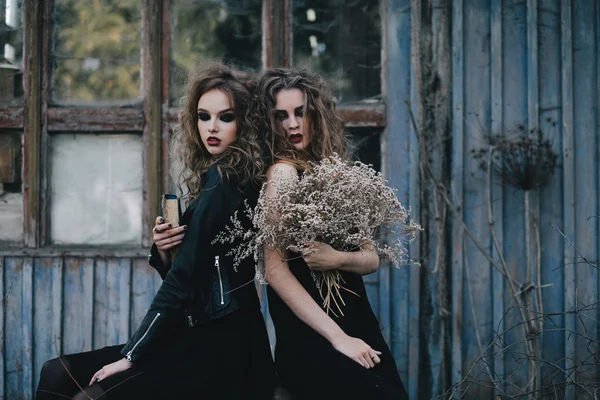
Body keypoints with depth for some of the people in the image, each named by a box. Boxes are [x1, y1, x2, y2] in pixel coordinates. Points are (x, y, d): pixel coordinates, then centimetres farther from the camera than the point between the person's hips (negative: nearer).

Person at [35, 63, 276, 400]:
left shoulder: (223, 178, -12)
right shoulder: (228, 175, 14)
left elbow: (185, 277, -15)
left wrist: (131, 356, -12)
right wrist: (164, 252, -5)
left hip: (219, 350, -9)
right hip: (205, 335, 9)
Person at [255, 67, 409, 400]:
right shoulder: (283, 172, -6)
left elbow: (371, 258, 11)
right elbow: (275, 269, -13)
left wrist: (338, 258, -12)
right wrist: (337, 338, -15)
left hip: (357, 321, 6)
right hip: (309, 342, -6)